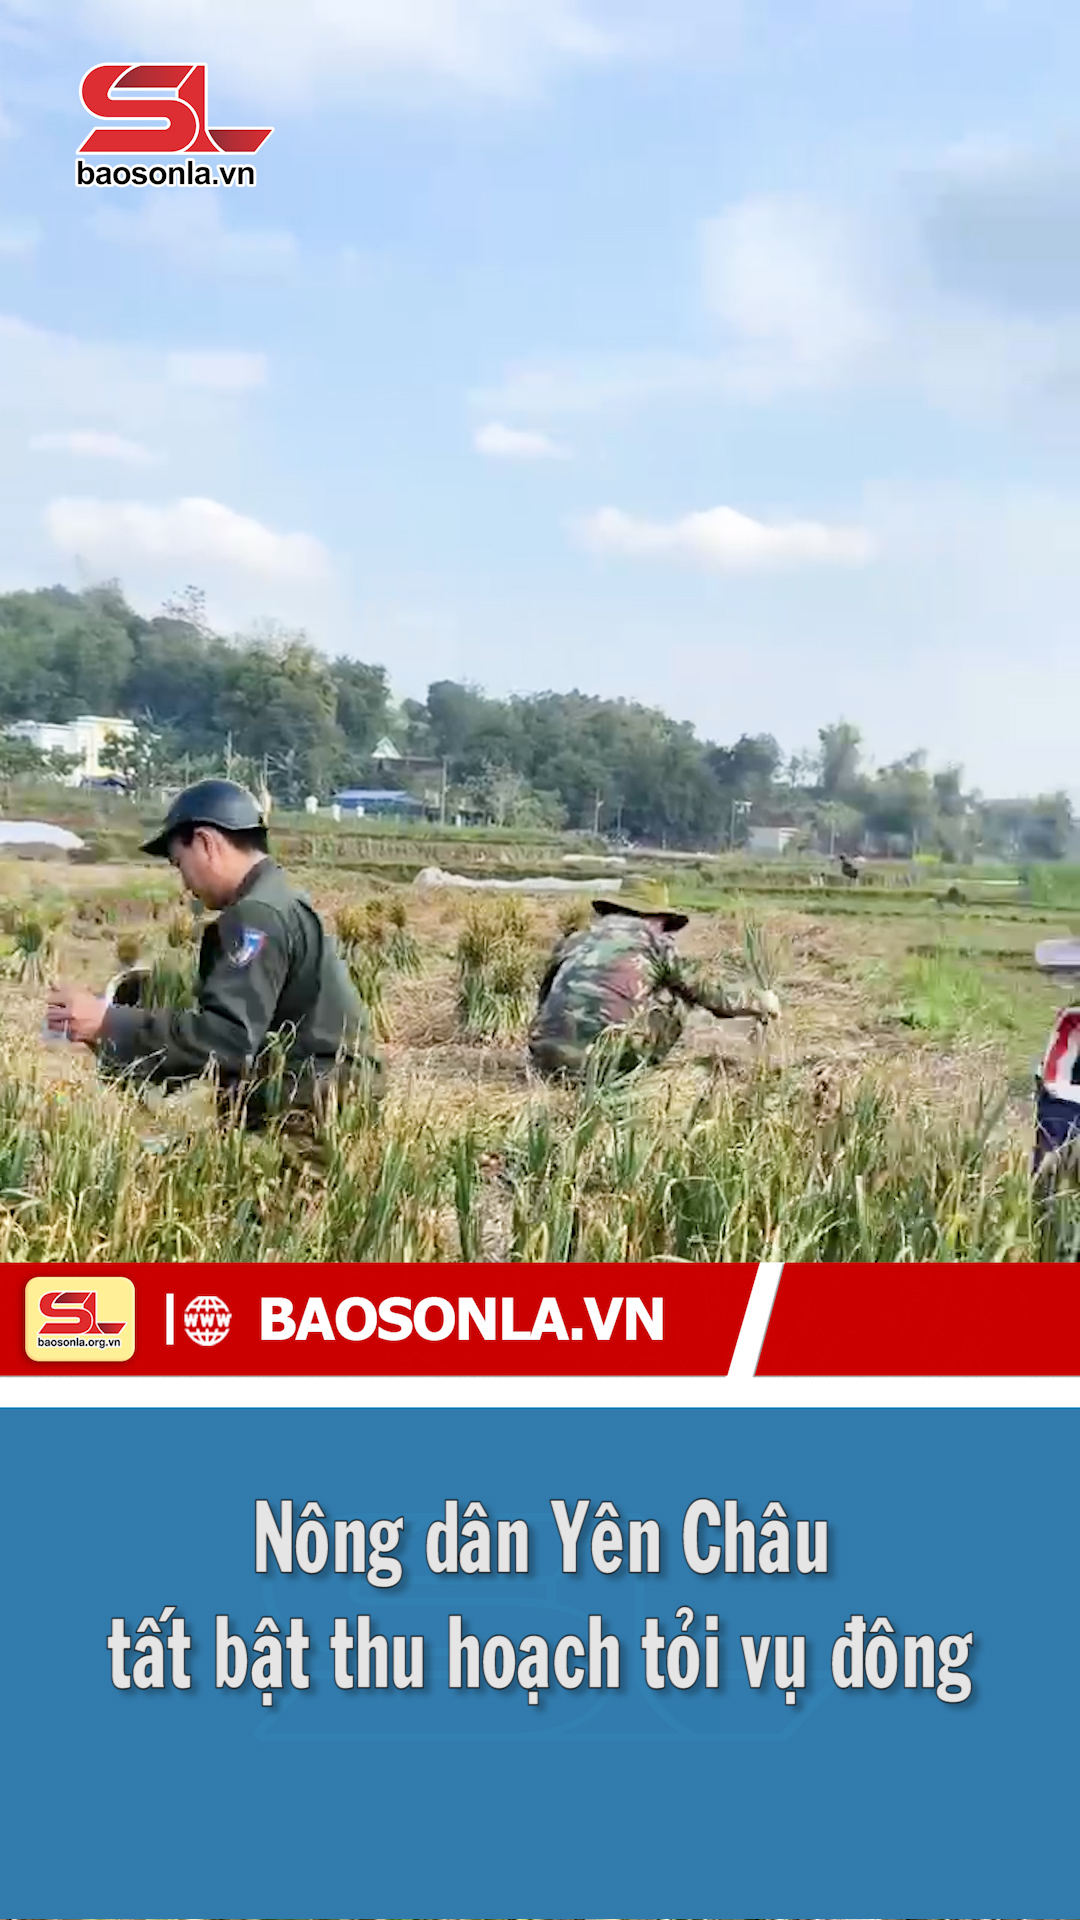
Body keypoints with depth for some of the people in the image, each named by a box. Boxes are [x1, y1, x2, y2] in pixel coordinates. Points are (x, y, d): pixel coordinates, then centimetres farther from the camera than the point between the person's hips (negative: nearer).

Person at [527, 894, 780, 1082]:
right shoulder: (654, 942, 11)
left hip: (544, 1059, 4)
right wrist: (747, 1008, 44)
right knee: (677, 998, 17)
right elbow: (699, 991, 25)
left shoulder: (575, 940, 20)